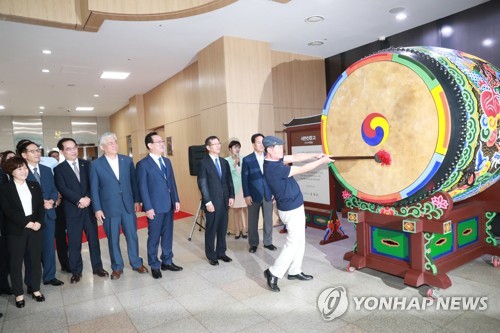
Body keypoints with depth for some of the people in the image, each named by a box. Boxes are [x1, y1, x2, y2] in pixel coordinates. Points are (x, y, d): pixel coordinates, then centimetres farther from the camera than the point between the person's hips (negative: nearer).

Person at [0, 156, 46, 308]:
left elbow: (41, 206, 5)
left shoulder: (35, 185, 9)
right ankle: (19, 294, 19)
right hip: (16, 230, -3)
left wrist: (38, 222, -11)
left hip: (36, 227, 3)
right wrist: (26, 223, -15)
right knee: (16, 262, 6)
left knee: (36, 259, 9)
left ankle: (36, 289, 23)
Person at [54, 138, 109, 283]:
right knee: (74, 242, 6)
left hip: (89, 207, 2)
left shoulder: (86, 164, 8)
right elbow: (63, 189, -10)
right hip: (72, 210, -2)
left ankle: (97, 267, 22)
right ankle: (76, 271, 21)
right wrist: (79, 200, -18)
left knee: (94, 239, 9)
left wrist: (88, 198, -13)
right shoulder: (59, 169, 1)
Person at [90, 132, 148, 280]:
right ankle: (117, 267, 26)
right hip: (109, 208, -2)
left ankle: (136, 263, 27)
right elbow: (94, 189, -2)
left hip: (128, 205, 2)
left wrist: (137, 200, 4)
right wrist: (97, 209, -5)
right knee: (113, 239, 10)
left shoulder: (127, 160, 3)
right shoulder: (96, 164, -3)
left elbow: (134, 181, 6)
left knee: (132, 236, 10)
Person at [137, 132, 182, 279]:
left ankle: (167, 262, 29)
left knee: (168, 235, 14)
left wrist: (176, 200, 8)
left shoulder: (167, 161, 12)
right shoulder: (143, 164, -9)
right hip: (155, 207, -6)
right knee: (154, 237, 7)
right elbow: (143, 188, -11)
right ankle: (154, 266, 21)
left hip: (169, 205, 6)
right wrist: (148, 208, -15)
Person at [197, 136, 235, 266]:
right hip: (212, 202, -5)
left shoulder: (224, 162, 12)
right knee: (211, 230, 6)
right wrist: (208, 202, -15)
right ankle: (211, 255, 20)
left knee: (223, 229, 12)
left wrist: (231, 196, 4)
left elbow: (229, 180, 13)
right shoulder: (204, 163, -6)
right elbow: (202, 184, -11)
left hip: (224, 201, 5)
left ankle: (221, 252, 26)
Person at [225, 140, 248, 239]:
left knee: (244, 208, 1)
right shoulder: (227, 160, 0)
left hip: (243, 186, 1)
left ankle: (244, 230, 12)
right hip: (233, 187, -1)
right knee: (235, 209, 5)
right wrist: (235, 164, -18)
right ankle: (237, 230, 15)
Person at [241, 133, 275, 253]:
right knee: (253, 221, 8)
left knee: (268, 220, 10)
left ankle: (268, 242, 25)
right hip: (254, 195, -2)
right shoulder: (247, 159, -3)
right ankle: (253, 244, 21)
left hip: (268, 194, 2)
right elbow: (244, 178, -4)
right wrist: (246, 195, -10)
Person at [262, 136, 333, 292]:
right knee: (293, 243, -1)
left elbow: (295, 157, 5)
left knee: (299, 241, 18)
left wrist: (315, 155, -4)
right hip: (292, 210, -10)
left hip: (294, 207, 10)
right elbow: (303, 169, -21)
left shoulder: (275, 161, 1)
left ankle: (294, 271, 29)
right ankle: (273, 273, 8)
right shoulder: (274, 168, -27)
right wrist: (321, 161, -10)